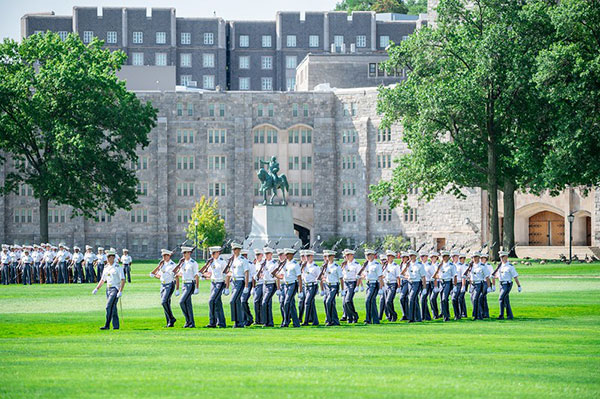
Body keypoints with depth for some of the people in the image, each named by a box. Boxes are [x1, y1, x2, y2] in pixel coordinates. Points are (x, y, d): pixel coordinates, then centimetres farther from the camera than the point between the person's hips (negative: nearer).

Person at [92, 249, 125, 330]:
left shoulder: (118, 267, -8)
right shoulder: (106, 268, 13)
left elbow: (123, 280, -13)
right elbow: (102, 280, 20)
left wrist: (120, 291, -21)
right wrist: (96, 289, 10)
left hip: (115, 289, -7)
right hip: (108, 289, 7)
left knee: (109, 306, -17)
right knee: (113, 308, 9)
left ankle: (107, 325, -18)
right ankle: (116, 326, 14)